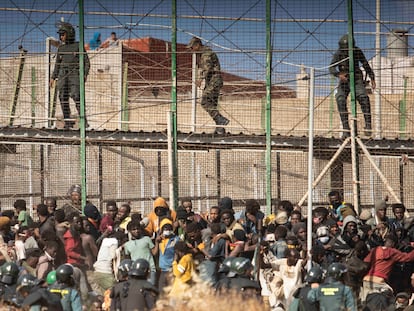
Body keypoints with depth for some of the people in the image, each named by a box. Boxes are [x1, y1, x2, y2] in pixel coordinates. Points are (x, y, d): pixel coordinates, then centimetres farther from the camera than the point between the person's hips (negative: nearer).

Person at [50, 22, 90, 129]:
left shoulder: (78, 46, 3)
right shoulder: (61, 48, 16)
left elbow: (86, 62, 2)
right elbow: (57, 64, 21)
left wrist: (85, 74, -12)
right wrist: (53, 77, 13)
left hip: (75, 75, -5)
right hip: (63, 75, 5)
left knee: (76, 96, -18)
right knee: (63, 98, -3)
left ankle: (84, 121, -14)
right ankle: (68, 122, 2)